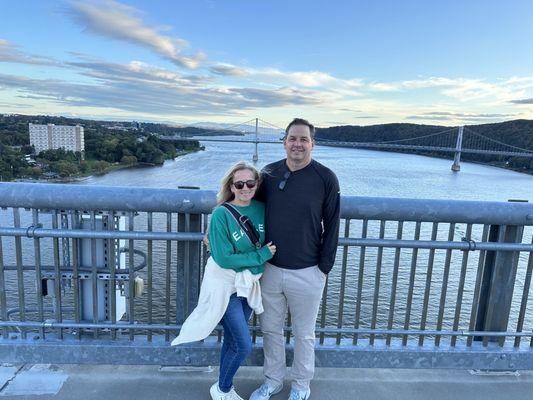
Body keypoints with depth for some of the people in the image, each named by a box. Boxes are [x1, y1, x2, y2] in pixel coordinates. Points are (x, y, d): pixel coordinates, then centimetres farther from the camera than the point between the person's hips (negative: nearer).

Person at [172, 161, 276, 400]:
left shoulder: (261, 209, -4)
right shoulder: (222, 213, -19)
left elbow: (267, 245, 9)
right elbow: (223, 258, -21)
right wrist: (261, 255, -19)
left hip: (248, 284, 5)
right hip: (224, 284, -5)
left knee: (233, 340, 18)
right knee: (243, 345, -2)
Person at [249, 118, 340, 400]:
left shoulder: (326, 178, -10)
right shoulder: (268, 173, -1)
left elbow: (331, 227, -5)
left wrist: (324, 268, -5)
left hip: (307, 273, -3)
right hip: (270, 268, 3)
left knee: (304, 334, 15)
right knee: (270, 329, 18)